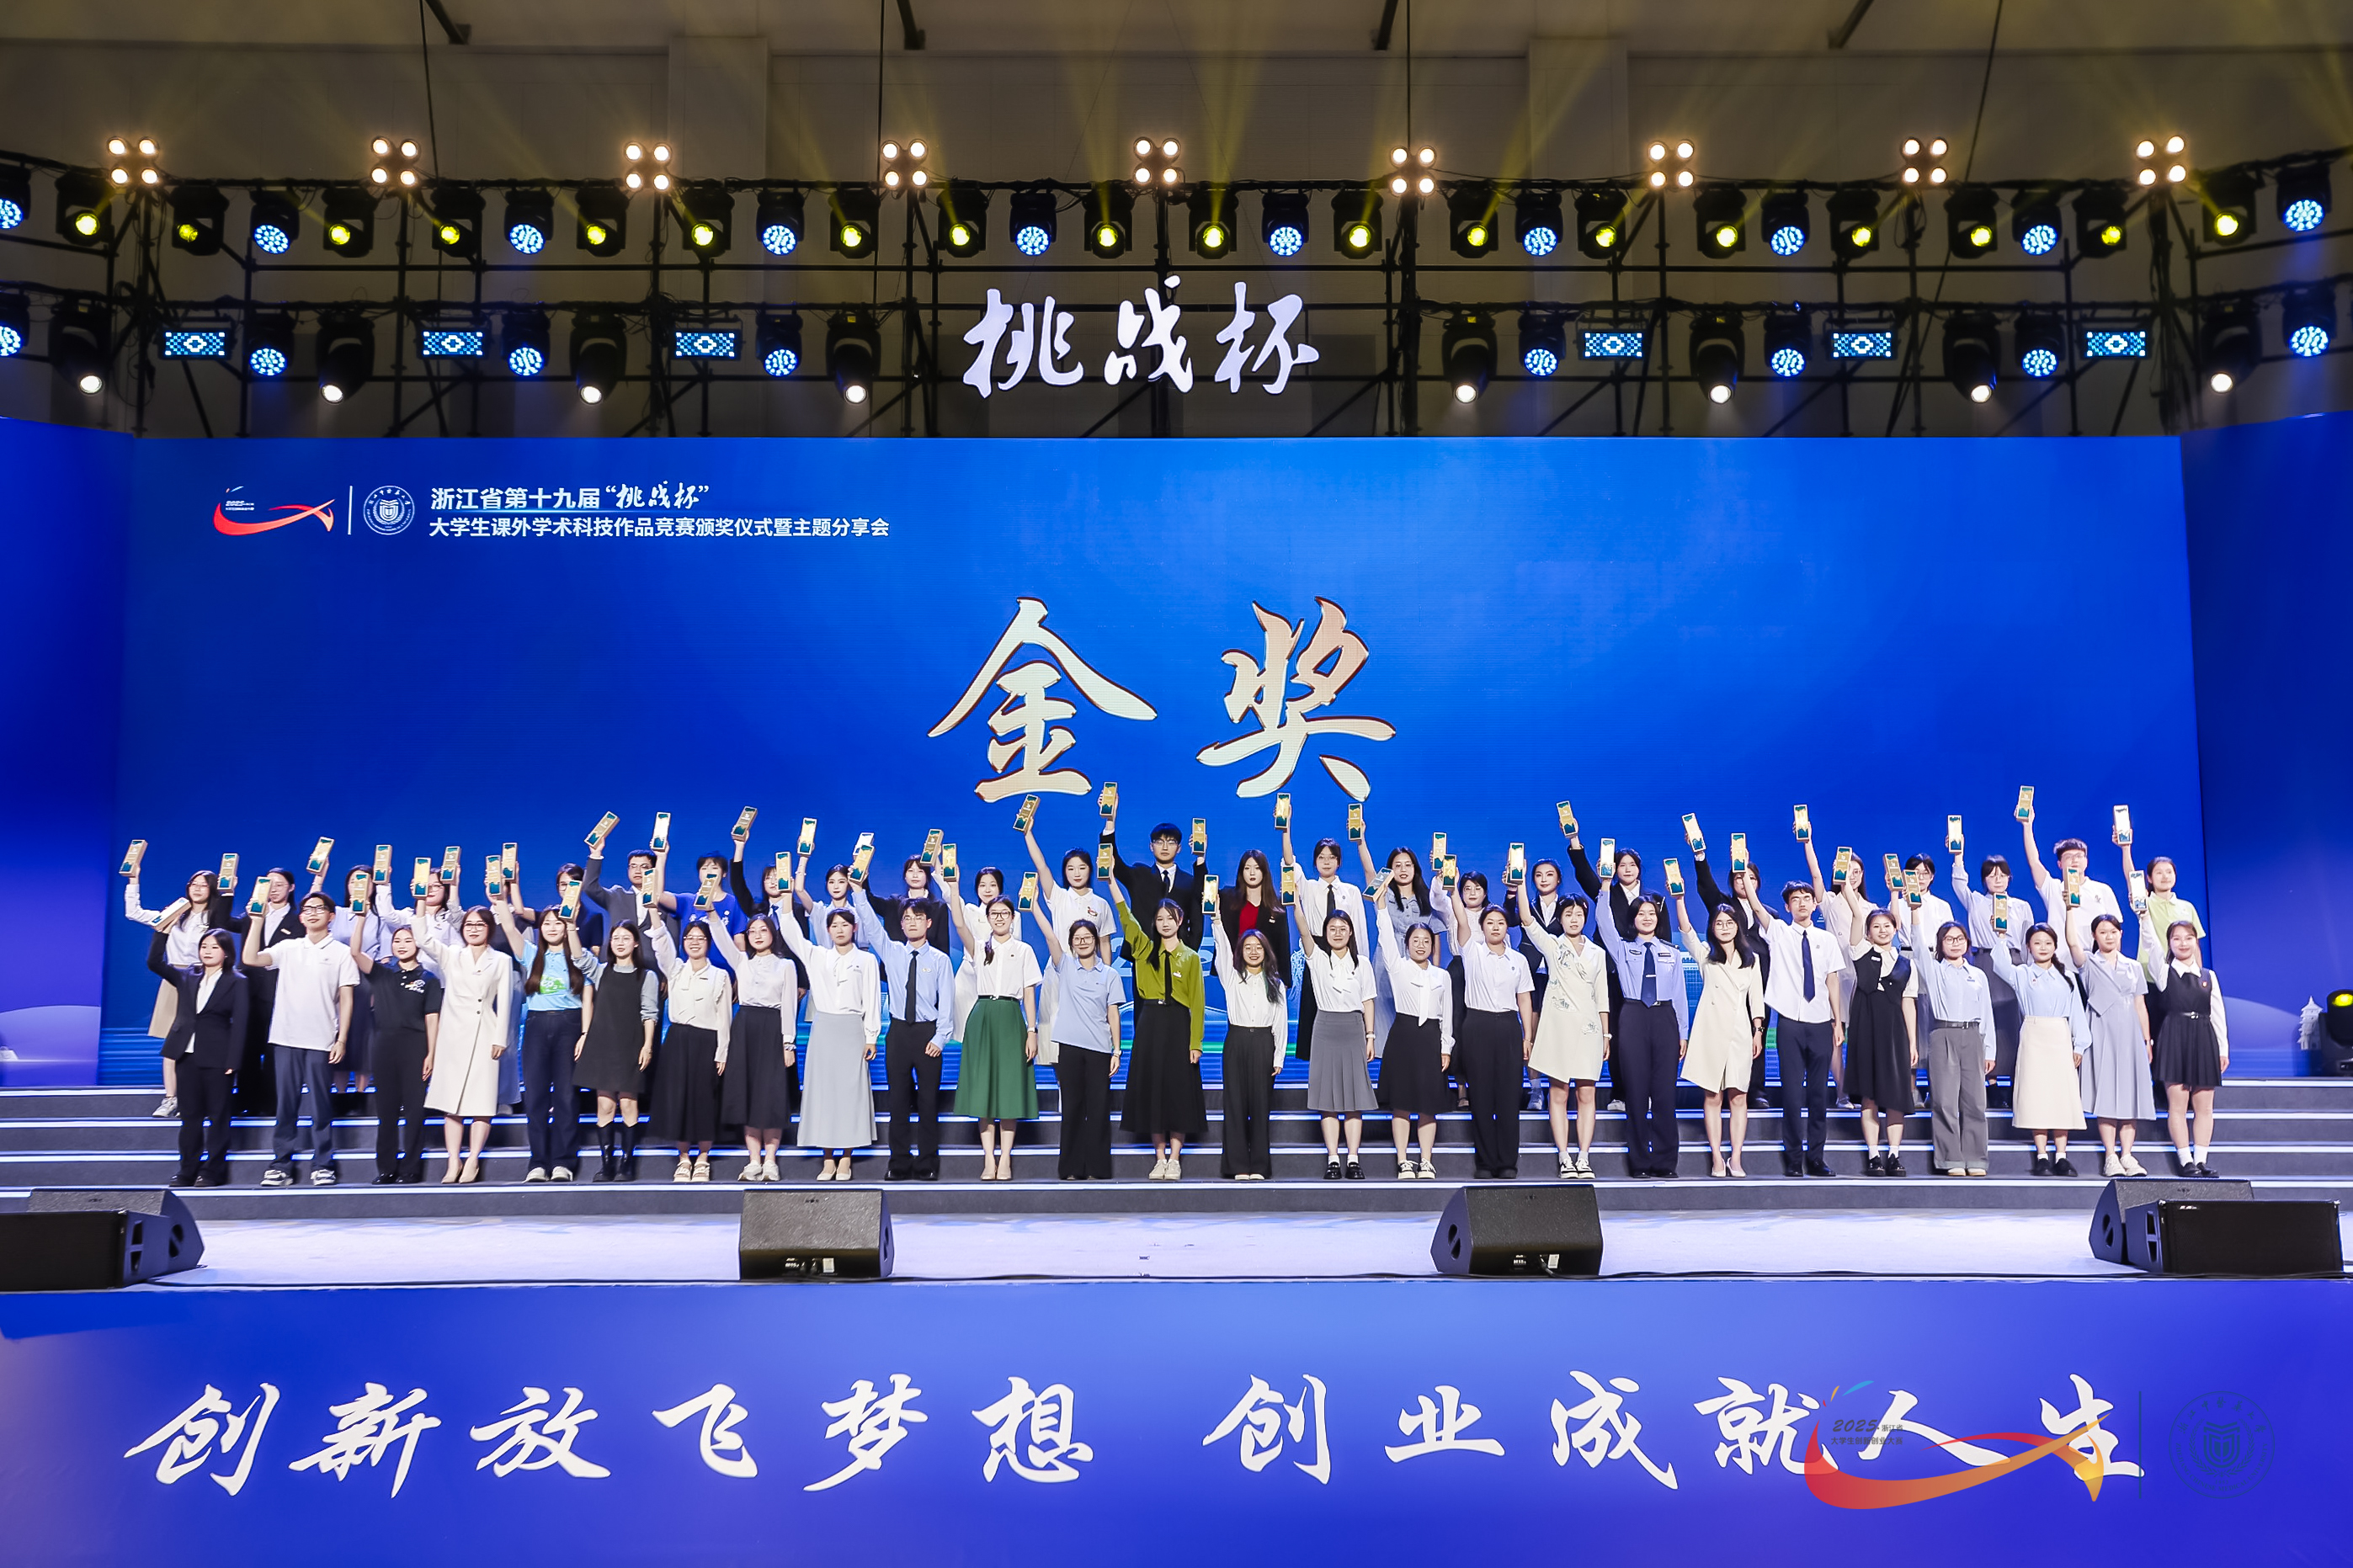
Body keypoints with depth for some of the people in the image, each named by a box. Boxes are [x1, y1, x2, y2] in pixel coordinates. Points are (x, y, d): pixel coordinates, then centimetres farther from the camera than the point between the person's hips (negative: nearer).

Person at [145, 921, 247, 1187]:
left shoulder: (237, 983, -2)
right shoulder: (187, 977, 10)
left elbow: (239, 1024, -6)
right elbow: (154, 963, 3)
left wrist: (233, 1061, -13)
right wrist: (163, 931, -7)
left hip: (217, 1058, -4)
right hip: (188, 1055, 4)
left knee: (217, 1116, 3)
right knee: (189, 1115, 9)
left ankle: (214, 1172, 9)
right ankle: (187, 1171, 15)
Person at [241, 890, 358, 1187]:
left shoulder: (340, 952, 4)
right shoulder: (287, 949, 10)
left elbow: (346, 999, 2)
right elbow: (251, 959, -5)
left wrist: (342, 1039, -4)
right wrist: (257, 920, -7)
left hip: (321, 1041, -2)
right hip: (286, 1038, 2)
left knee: (320, 1106, 1)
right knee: (285, 1104, 4)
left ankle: (322, 1166, 8)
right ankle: (281, 1166, 9)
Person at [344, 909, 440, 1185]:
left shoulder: (429, 979, 4)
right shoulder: (382, 973, 11)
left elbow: (432, 1019, 1)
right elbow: (355, 952, -3)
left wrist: (431, 1053, -5)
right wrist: (361, 917, -12)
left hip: (415, 1045, -3)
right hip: (386, 1043, 3)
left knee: (414, 1107, -2)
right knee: (386, 1107, 5)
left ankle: (411, 1167, 4)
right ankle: (386, 1168, 11)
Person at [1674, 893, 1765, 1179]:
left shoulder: (1751, 959, 14)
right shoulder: (1705, 954, 9)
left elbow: (1756, 998, 13)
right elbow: (1686, 930, -6)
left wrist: (1758, 1032, 5)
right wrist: (1679, 899, -18)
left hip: (1739, 1031, 1)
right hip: (1710, 1030, -1)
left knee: (1738, 1097, -2)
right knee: (1712, 1097, -1)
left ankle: (1736, 1159, 1)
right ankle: (1716, 1158, 1)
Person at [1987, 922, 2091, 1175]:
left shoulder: (2067, 977, 13)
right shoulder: (2022, 974, 6)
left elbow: (2076, 1012, 11)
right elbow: (2000, 964, -13)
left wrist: (2079, 1045, 6)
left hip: (2061, 1040, 2)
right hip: (2034, 1039, -2)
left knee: (2063, 1094, -1)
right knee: (2037, 1095, -5)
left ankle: (2061, 1156, 4)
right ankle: (2042, 1157, -1)